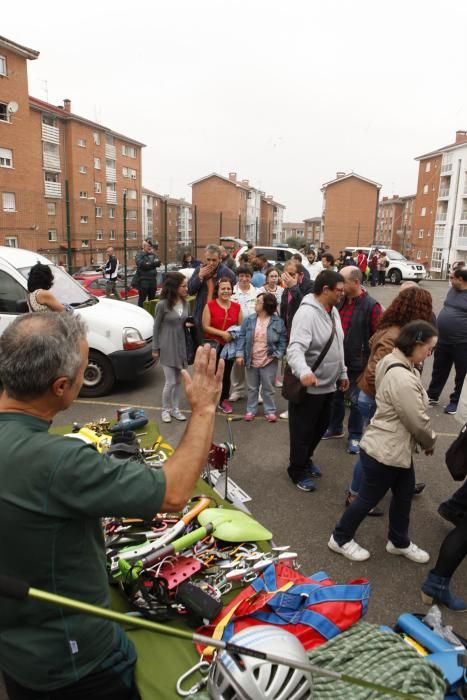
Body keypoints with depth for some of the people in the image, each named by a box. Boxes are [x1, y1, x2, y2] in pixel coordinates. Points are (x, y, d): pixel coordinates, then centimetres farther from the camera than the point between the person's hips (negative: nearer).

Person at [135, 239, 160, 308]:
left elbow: (158, 263, 2)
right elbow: (141, 264, -18)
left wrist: (148, 264, -10)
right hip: (143, 280, -6)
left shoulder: (153, 254, 15)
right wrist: (153, 264, -9)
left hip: (153, 279, 6)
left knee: (152, 298, 12)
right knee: (142, 298, -5)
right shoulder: (139, 255, -2)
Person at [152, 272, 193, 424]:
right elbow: (156, 327, -7)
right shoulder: (163, 305, -15)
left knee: (179, 380, 12)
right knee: (170, 382, -3)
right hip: (167, 346, -5)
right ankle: (165, 410, 18)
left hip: (180, 345, 5)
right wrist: (155, 348, -6)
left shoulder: (185, 303, 1)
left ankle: (175, 409, 26)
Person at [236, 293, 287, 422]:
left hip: (269, 361, -2)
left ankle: (270, 411, 22)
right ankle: (251, 410, 26)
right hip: (251, 361, 2)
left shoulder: (278, 322, -6)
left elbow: (283, 340, 0)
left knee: (268, 388, 9)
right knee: (252, 388, 14)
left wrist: (278, 354, -11)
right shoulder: (249, 320, -1)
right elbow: (242, 337, 0)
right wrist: (240, 354, -8)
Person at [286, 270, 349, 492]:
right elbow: (295, 349, -37)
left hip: (327, 385, 9)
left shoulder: (333, 310, 6)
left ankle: (306, 459, 45)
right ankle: (298, 471, 27)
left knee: (320, 427, 23)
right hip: (308, 387, -9)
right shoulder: (307, 313, -24)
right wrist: (303, 372, -54)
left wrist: (342, 373, 20)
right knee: (303, 432, 8)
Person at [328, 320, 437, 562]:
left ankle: (399, 542, 43)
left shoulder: (398, 365, 3)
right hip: (383, 452, -10)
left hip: (398, 448, 10)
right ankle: (340, 539, 30)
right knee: (368, 499, 9)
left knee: (404, 495, 23)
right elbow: (418, 422, -21)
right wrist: (430, 443, -1)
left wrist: (424, 441, 9)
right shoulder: (402, 379, -31)